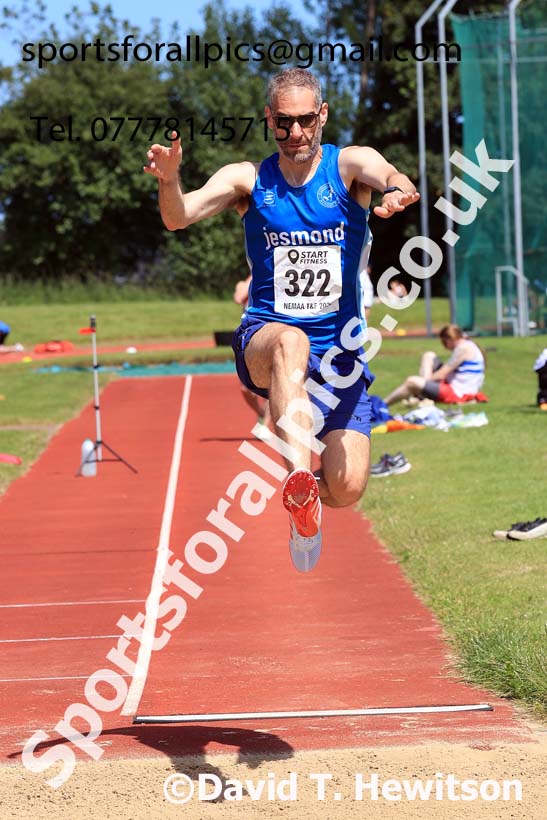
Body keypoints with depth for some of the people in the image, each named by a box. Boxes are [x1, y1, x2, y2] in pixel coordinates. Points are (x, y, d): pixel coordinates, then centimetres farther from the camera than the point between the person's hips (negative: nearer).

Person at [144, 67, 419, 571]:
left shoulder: (349, 165, 0)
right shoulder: (247, 180, 2)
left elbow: (390, 177, -23)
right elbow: (180, 217, -12)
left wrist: (398, 190, -48)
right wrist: (169, 180, -35)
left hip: (340, 354, 1)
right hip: (263, 340, -1)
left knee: (346, 490, -12)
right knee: (291, 341, -40)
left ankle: (306, 494, 25)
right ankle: (298, 478, -51)